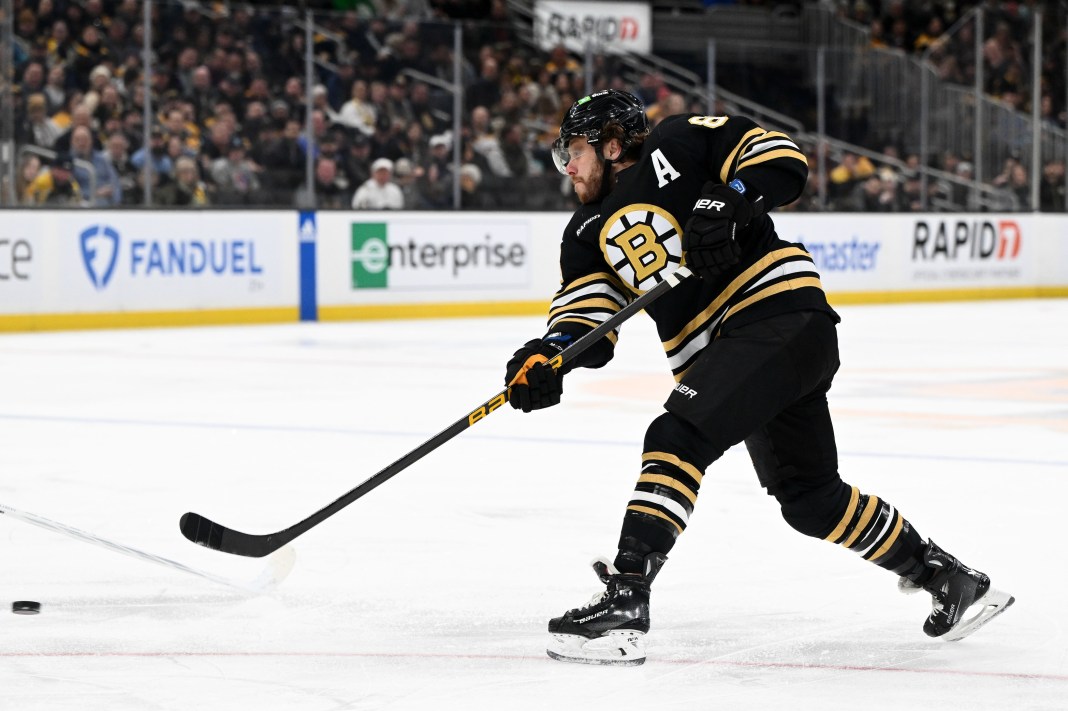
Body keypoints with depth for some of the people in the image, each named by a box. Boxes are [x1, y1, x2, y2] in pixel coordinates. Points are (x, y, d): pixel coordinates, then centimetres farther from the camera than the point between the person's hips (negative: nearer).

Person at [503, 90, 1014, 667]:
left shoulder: (675, 148, -1)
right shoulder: (589, 233, 17)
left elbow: (781, 157, -7)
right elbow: (589, 319, 3)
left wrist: (728, 204, -22)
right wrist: (548, 355, -17)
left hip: (782, 313, -9)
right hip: (723, 353, 9)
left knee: (677, 440, -23)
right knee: (811, 498, 15)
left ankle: (625, 602, -29)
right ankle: (948, 579, 30)